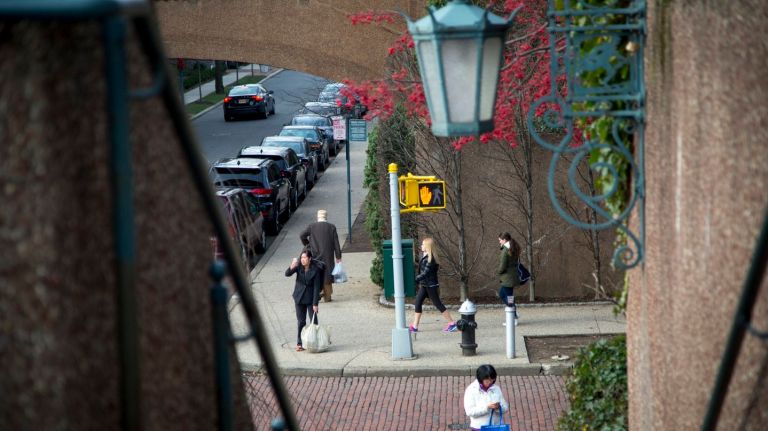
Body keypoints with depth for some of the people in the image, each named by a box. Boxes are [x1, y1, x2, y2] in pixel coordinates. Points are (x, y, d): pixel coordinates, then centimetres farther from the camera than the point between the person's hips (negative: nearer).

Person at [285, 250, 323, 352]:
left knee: (314, 320, 3)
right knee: (301, 321, 4)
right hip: (299, 297, 2)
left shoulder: (316, 269, -17)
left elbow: (317, 287, -15)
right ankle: (299, 343, 9)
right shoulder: (299, 266, -9)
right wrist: (292, 267, -39)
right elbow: (287, 274, -17)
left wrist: (315, 304, -17)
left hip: (311, 297, -2)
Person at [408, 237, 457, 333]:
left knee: (437, 304, -3)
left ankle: (452, 323, 5)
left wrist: (416, 279, -22)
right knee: (418, 302, 6)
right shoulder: (424, 256, 8)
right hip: (424, 285, 9)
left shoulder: (430, 258, -19)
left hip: (431, 285, -9)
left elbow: (426, 273, -23)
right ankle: (415, 327, 9)